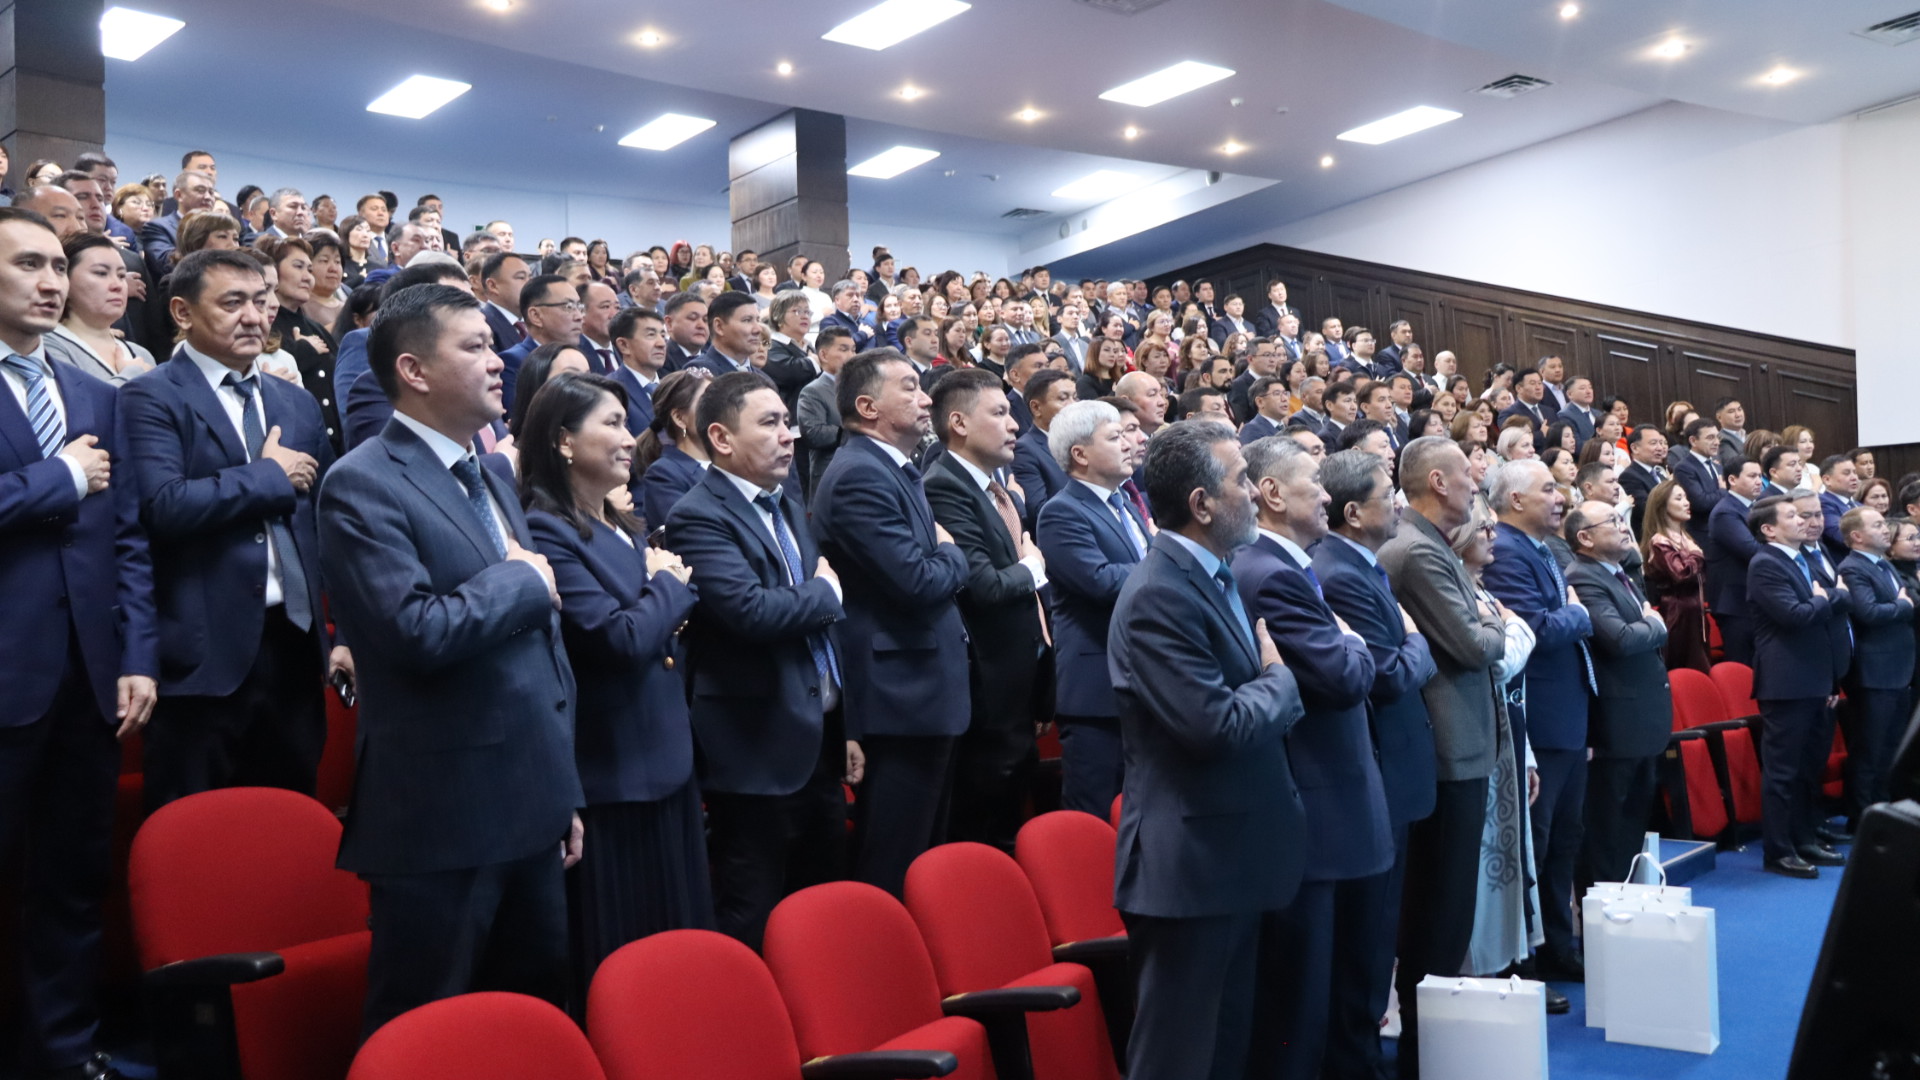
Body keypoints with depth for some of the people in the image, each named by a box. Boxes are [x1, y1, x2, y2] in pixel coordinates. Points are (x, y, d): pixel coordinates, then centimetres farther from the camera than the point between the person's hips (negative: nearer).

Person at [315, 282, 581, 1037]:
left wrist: (562, 791, 16)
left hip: (528, 806, 8)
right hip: (442, 818, -8)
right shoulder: (364, 484, -12)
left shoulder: (491, 480, 15)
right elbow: (417, 631, -27)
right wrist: (522, 579, -10)